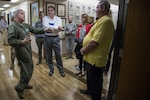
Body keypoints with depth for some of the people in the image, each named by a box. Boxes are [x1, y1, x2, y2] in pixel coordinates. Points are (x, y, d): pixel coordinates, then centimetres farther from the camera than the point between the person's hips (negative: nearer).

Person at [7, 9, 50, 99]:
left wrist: (44, 30, 7)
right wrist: (22, 42, -36)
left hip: (28, 51, 9)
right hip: (22, 52, -9)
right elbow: (11, 41, -22)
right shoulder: (12, 27, -16)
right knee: (27, 71, -3)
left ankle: (25, 84, 40)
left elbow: (35, 30, 16)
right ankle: (20, 88, 19)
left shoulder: (25, 25, 8)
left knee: (30, 68, 19)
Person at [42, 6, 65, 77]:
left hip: (56, 38, 0)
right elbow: (46, 27, -18)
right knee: (49, 55, 9)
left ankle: (61, 69, 19)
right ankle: (51, 69, 26)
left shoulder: (58, 19, 2)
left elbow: (60, 28, -14)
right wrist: (57, 27, -19)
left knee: (58, 54, 4)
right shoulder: (45, 18, 0)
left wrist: (51, 27, -23)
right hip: (47, 38, 1)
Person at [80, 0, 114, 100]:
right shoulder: (102, 20, 14)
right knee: (90, 76, 27)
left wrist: (84, 50, -13)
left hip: (96, 58, -10)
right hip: (92, 56, 11)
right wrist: (85, 49, 10)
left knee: (95, 80, 8)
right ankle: (90, 90, 49)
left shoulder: (105, 21, -21)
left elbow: (95, 41, -28)